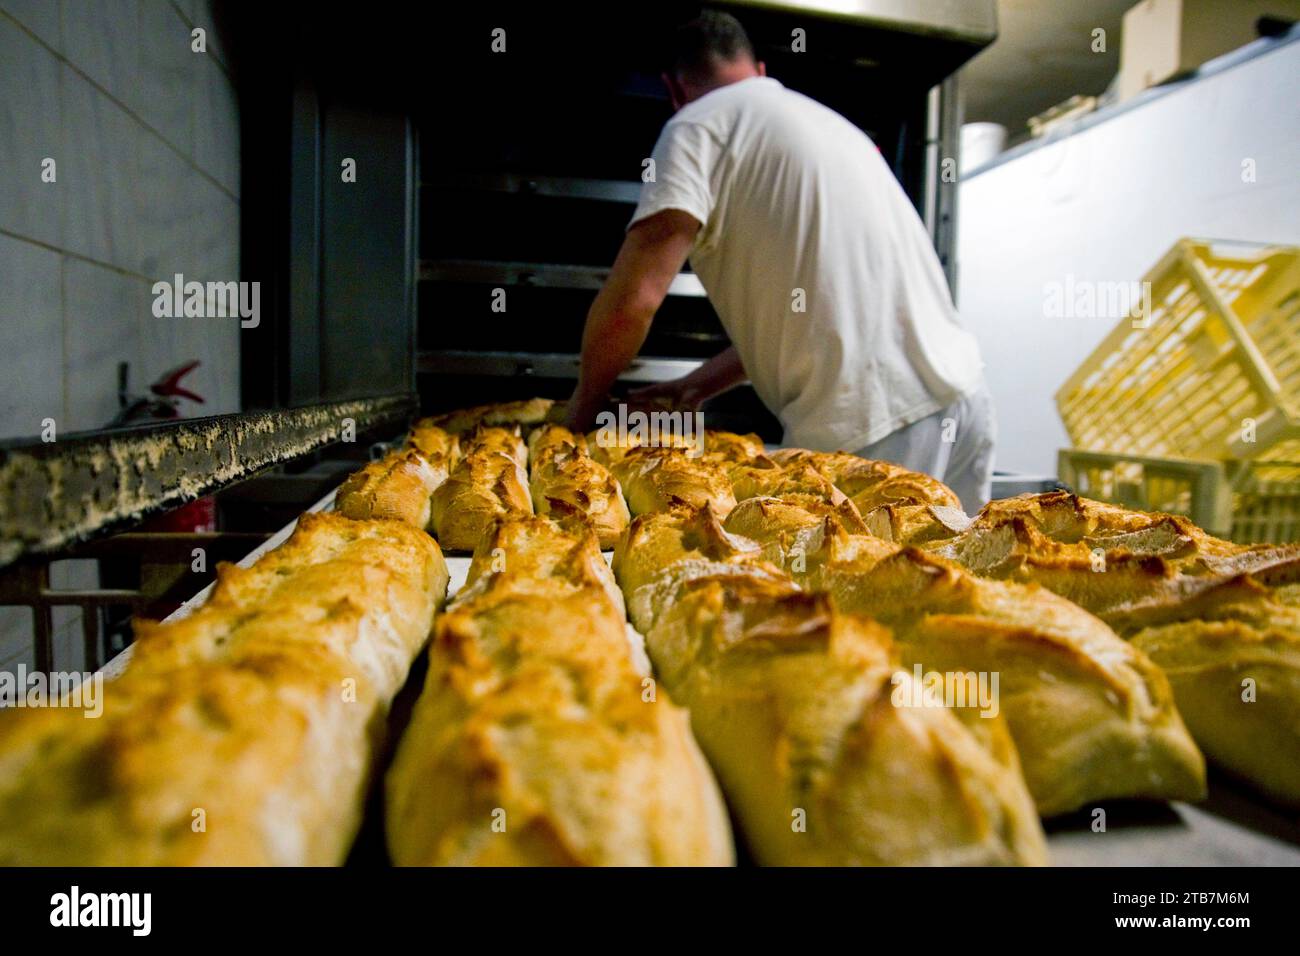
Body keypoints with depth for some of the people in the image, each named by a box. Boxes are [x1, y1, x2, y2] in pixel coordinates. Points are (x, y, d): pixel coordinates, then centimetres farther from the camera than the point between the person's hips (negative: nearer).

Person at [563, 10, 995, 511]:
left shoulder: (699, 125, -1)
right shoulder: (827, 120, 25)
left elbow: (633, 298, -14)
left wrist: (584, 403, 4)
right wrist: (700, 384, 27)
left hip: (873, 424, -8)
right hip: (960, 398, 9)